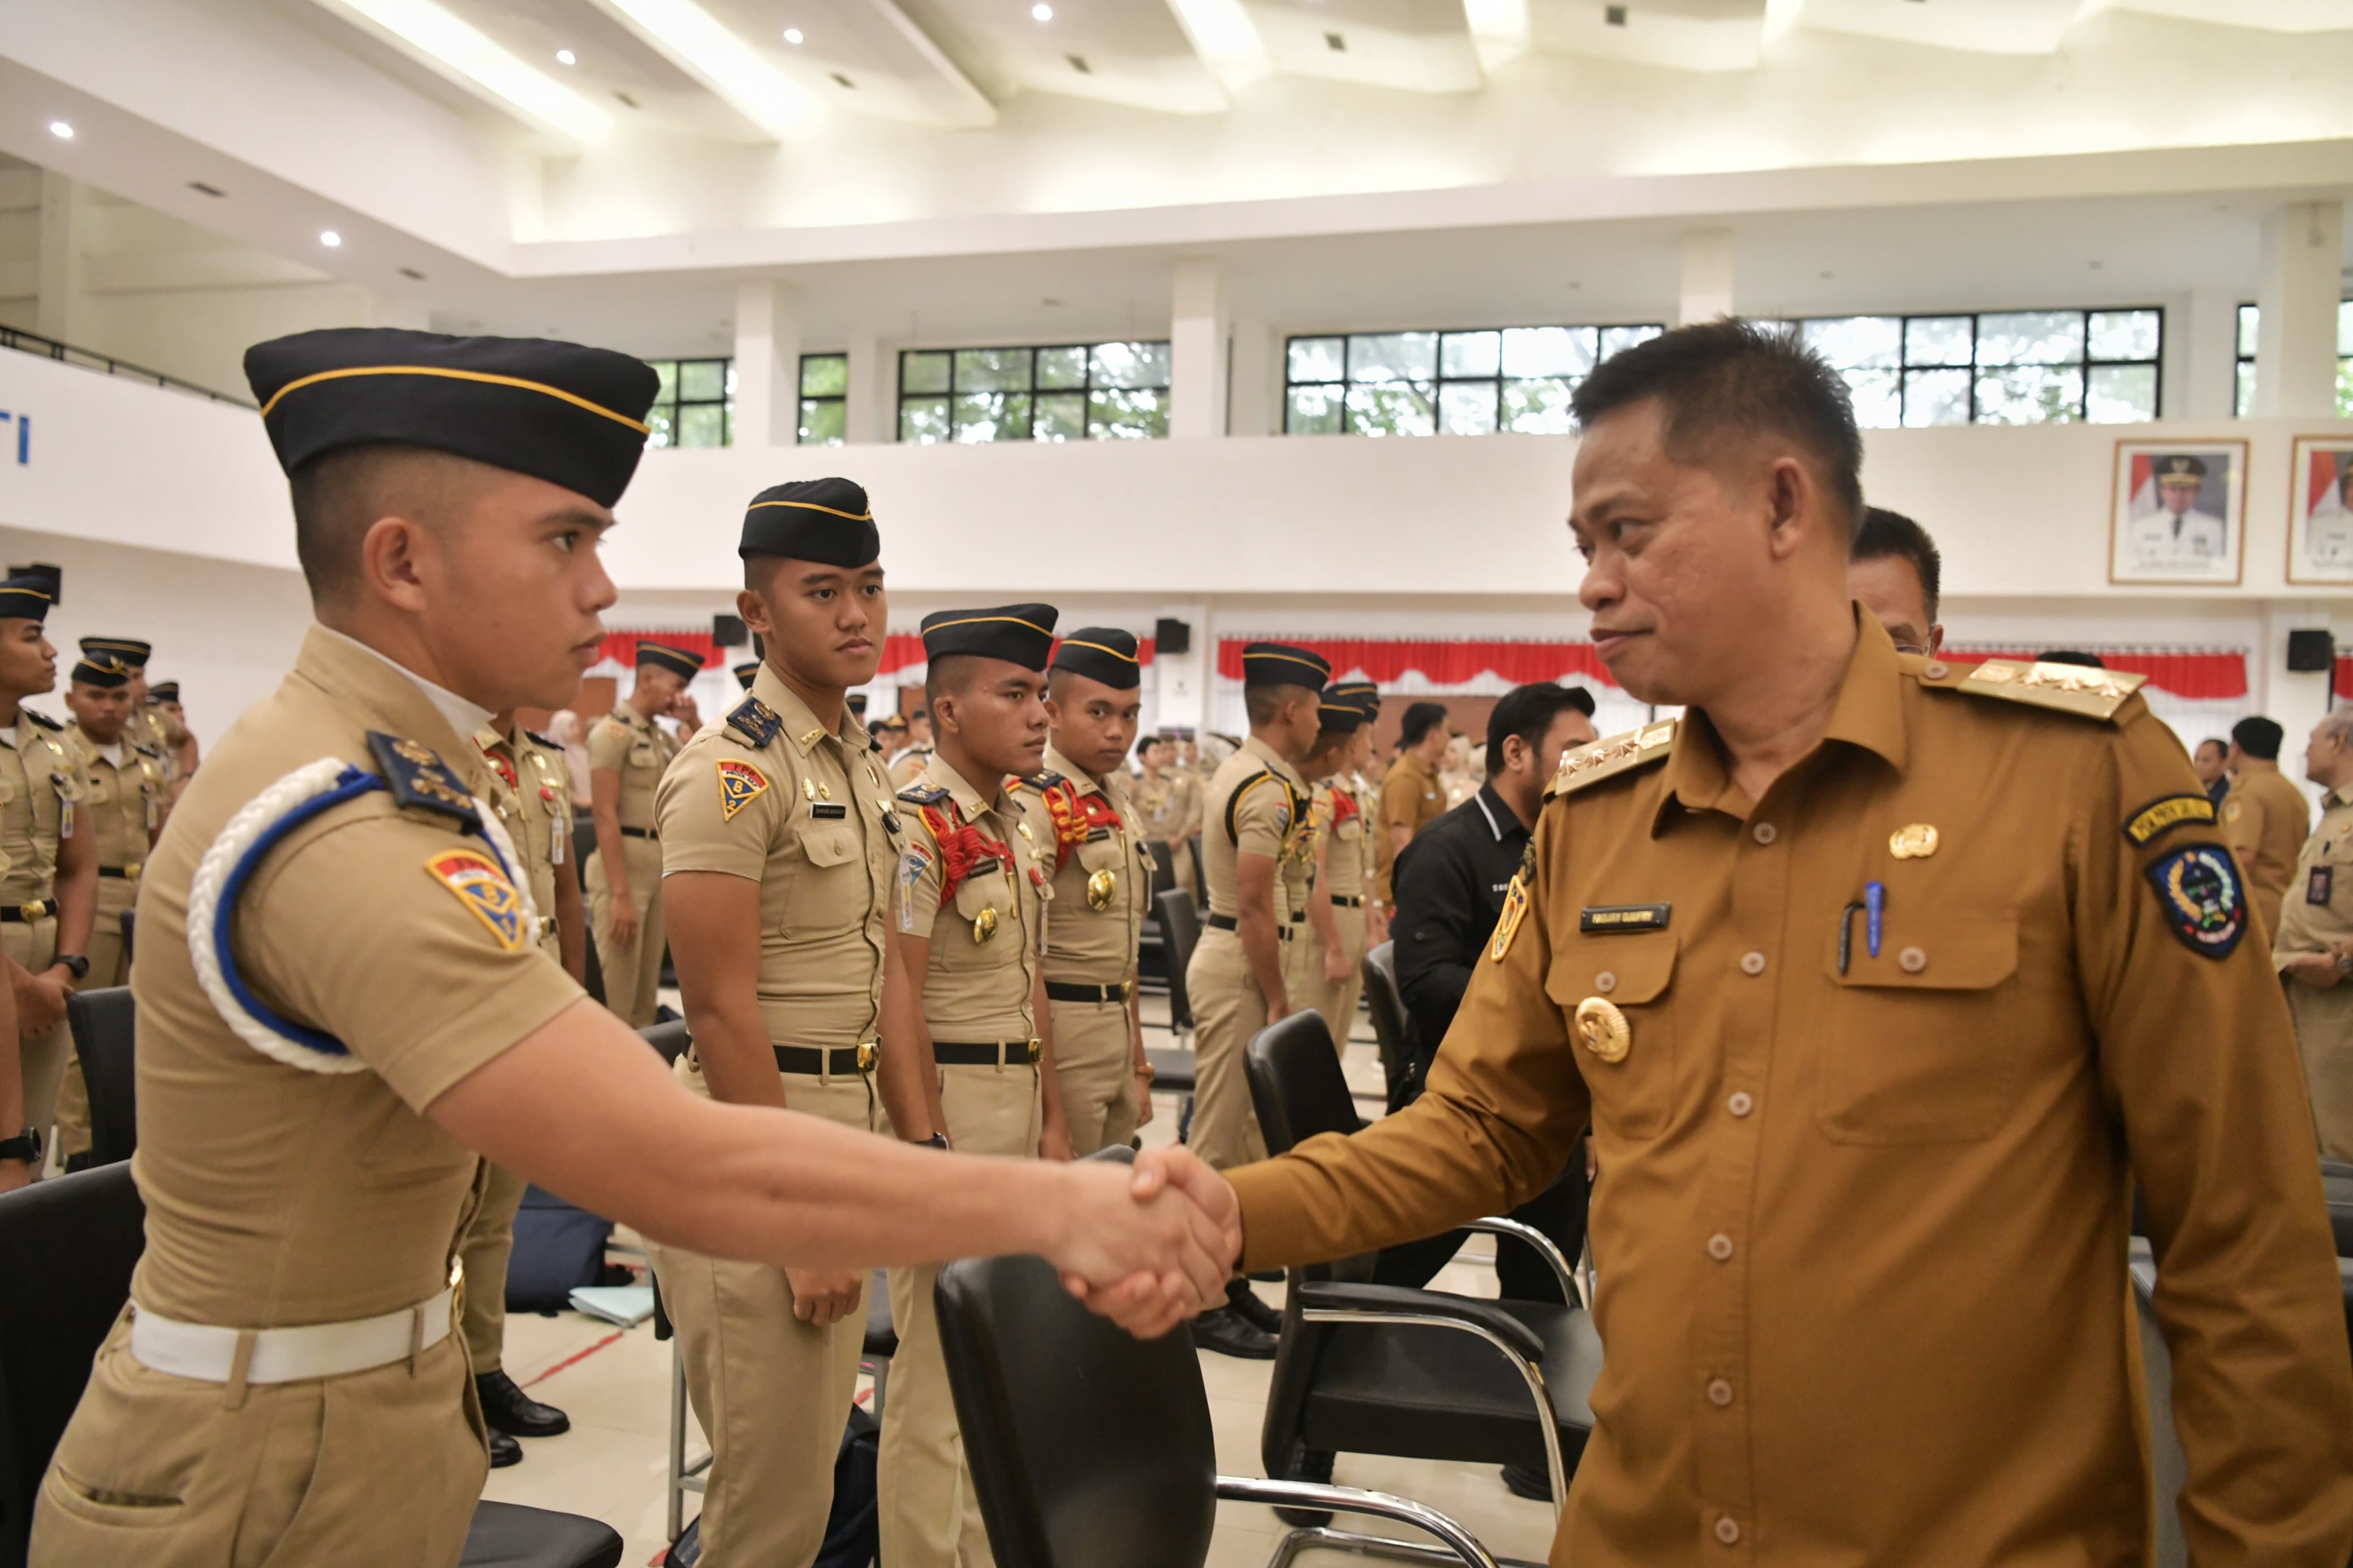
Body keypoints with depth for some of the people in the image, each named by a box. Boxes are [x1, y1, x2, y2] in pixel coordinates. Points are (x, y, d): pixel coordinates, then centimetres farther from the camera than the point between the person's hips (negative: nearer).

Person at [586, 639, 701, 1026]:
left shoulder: (661, 736, 14)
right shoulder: (613, 732, -10)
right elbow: (605, 816, -17)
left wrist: (695, 723, 6)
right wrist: (620, 895, -22)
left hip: (661, 869, 8)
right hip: (624, 868, -8)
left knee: (646, 998, 13)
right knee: (616, 997, -5)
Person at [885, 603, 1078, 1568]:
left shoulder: (1017, 825, 10)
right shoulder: (918, 826, -17)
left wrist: (1051, 1121, 12)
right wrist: (929, 1148, -20)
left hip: (1018, 1099, 9)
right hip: (945, 1101, -9)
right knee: (938, 1360, 2)